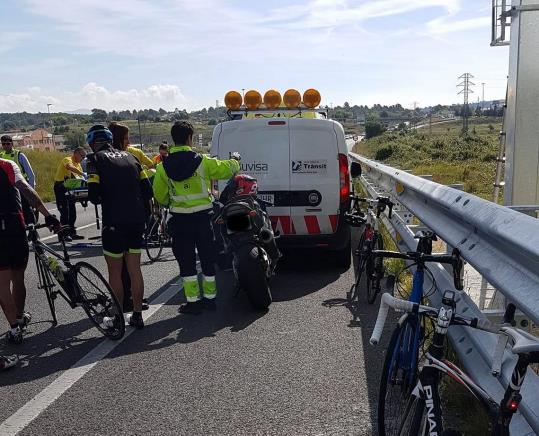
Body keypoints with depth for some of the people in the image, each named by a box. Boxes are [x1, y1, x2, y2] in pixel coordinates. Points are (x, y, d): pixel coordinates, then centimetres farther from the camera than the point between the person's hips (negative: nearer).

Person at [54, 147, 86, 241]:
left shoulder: (78, 164, 15)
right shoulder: (67, 160, -13)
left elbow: (80, 177, 13)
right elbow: (69, 167, -38)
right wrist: (82, 174, -43)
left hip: (70, 188, 9)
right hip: (60, 187, -9)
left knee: (72, 211, 10)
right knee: (64, 211, -11)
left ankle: (72, 233, 17)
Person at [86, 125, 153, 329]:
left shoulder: (96, 159, -2)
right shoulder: (129, 156, 13)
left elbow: (93, 194, -10)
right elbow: (147, 190, 7)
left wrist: (102, 201, 11)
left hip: (114, 222, -5)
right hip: (137, 221, 5)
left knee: (115, 272, 8)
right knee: (135, 269, 13)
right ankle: (137, 315, 20)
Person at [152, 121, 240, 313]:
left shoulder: (164, 166, -4)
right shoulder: (202, 161, -8)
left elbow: (159, 195, 4)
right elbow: (226, 169, 3)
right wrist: (235, 160, 25)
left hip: (179, 218, 0)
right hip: (202, 216, 0)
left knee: (186, 260, 8)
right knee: (207, 257, 13)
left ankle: (193, 301, 11)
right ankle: (210, 297, 23)